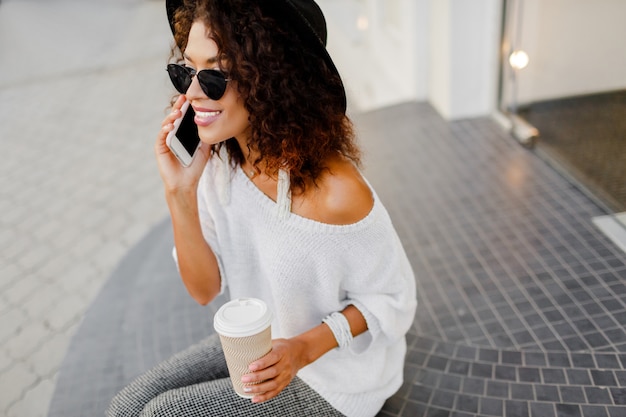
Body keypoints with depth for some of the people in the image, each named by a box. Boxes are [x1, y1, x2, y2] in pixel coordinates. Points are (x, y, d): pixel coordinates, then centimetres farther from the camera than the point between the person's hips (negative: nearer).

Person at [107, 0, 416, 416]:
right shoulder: (220, 161, -13)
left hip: (337, 378, -5)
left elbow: (393, 298, -16)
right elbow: (205, 289, -8)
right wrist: (180, 194, -22)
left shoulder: (334, 191, -33)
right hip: (259, 343, 5)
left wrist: (306, 347, -29)